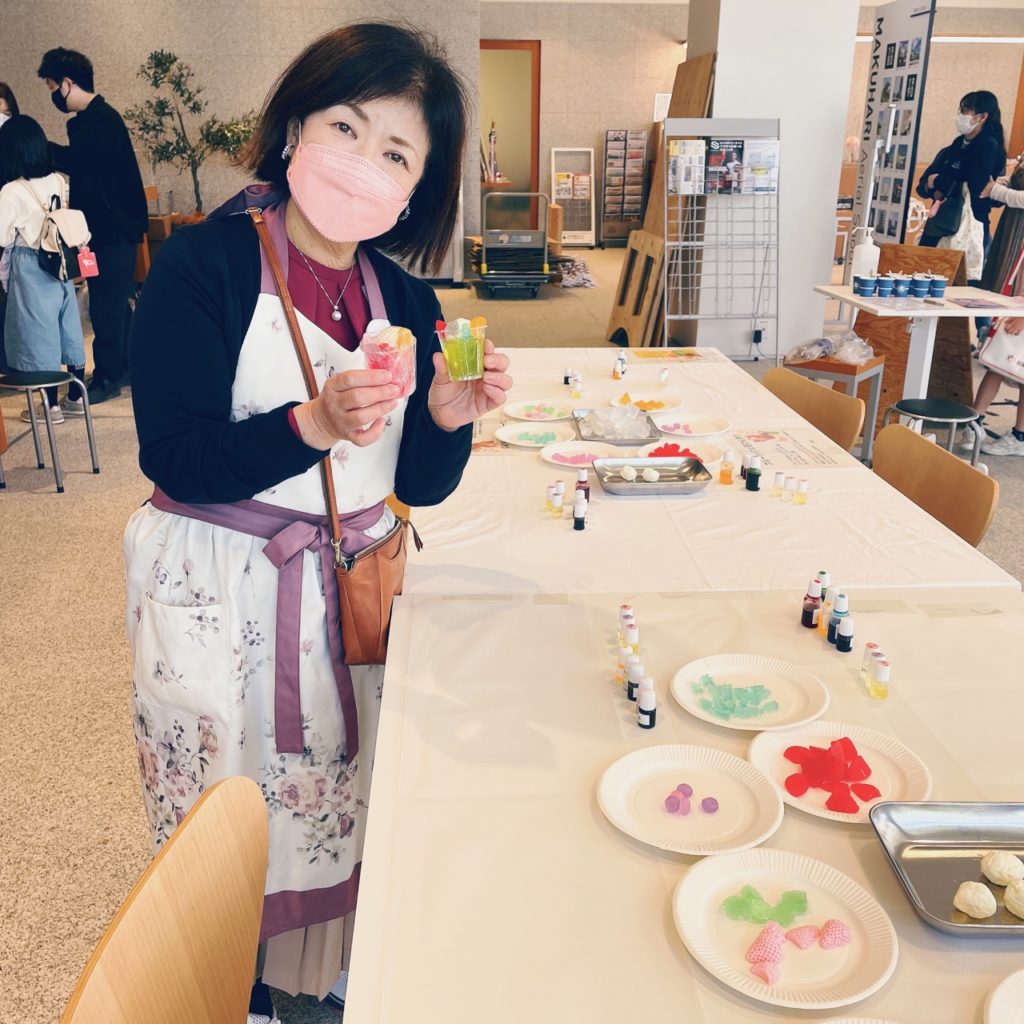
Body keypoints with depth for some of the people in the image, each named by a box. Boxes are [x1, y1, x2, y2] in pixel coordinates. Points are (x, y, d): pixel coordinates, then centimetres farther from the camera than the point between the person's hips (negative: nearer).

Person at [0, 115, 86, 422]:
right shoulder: (58, 181, 0)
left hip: (30, 270, -5)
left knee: (39, 332, 5)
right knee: (68, 326, 14)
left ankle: (52, 405, 12)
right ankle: (77, 395, 23)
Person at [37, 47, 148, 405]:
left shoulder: (103, 119, -14)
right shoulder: (85, 120, 14)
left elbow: (75, 160, -25)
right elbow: (81, 169, 16)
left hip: (115, 228, -9)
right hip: (105, 227, 9)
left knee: (106, 305, -6)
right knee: (114, 302, 14)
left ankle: (107, 378, 0)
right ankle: (125, 367, 24)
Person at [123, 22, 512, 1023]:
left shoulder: (406, 300, 3)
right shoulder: (203, 264, -11)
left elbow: (420, 487, 4)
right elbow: (174, 457, -17)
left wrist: (449, 418, -17)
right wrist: (315, 424, -30)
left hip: (350, 591, 4)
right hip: (213, 594, -4)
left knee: (336, 819, 16)